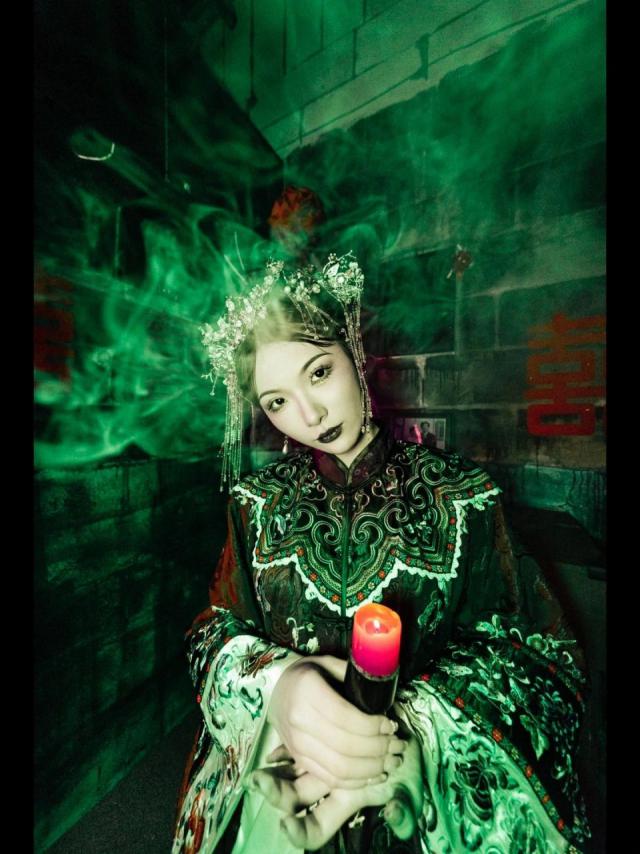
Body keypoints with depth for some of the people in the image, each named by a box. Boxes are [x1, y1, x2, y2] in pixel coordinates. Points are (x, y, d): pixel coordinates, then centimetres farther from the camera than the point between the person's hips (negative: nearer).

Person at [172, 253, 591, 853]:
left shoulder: (462, 497, -11)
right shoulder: (259, 502, -6)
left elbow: (544, 652, -8)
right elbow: (214, 632, -3)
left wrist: (407, 727, -22)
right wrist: (276, 682, -23)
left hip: (428, 797, 0)